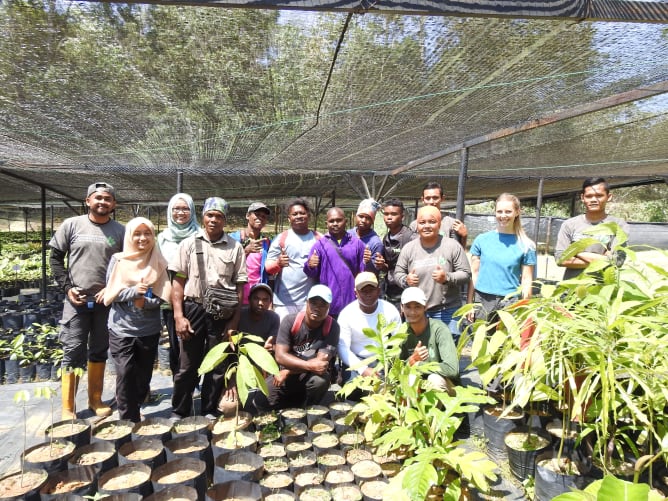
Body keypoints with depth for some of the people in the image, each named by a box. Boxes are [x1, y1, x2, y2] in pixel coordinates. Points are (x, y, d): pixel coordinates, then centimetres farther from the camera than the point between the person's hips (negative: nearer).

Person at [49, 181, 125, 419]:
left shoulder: (120, 231, 1)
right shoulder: (71, 225, 0)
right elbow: (56, 257, 4)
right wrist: (67, 287, -5)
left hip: (106, 301, 1)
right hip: (77, 300, -1)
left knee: (99, 352, 12)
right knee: (73, 353, 1)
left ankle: (95, 400, 26)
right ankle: (67, 408, 13)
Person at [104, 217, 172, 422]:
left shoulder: (158, 263, -1)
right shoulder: (118, 260, -2)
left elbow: (162, 297, -1)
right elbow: (111, 293, -6)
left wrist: (145, 302, -19)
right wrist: (134, 291, -22)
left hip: (149, 330, 2)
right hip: (121, 329, -1)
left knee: (143, 376, 15)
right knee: (125, 375, -5)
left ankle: (133, 409, 40)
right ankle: (129, 420, 10)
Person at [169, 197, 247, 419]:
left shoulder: (235, 247, 2)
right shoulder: (188, 243, 4)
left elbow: (239, 285, 3)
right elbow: (178, 282, 3)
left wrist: (234, 320, -2)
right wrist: (178, 315, -5)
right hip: (193, 309, 0)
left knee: (217, 366, 9)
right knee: (188, 365, 8)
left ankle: (209, 411, 25)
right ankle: (178, 413, 23)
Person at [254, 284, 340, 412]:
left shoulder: (332, 327, -16)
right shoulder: (290, 321, -14)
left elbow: (322, 361, -21)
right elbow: (280, 356, -20)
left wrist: (287, 372, -22)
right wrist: (310, 365, -34)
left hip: (312, 375, -1)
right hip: (286, 375, 2)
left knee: (321, 380, -34)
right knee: (261, 399, -18)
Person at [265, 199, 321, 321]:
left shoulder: (319, 239, 7)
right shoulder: (281, 238, 4)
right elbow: (268, 267, 1)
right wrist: (278, 263, -21)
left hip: (311, 300, 1)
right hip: (284, 301, -1)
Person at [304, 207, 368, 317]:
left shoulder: (357, 243, 6)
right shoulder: (319, 244, 3)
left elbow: (363, 271, 7)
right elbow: (313, 274, 1)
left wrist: (367, 262, -13)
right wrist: (310, 266, -20)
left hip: (352, 303, 1)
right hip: (327, 305, -1)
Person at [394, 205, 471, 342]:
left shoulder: (453, 246, -5)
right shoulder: (408, 248, 3)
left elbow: (466, 274, -3)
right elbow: (398, 273, 10)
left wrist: (447, 277, -21)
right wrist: (406, 280, -12)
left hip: (447, 312, -2)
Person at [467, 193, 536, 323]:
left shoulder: (525, 245, 2)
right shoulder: (482, 240, 4)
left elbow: (526, 280, 3)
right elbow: (474, 274, 7)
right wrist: (469, 304, 4)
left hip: (510, 302, -1)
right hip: (482, 302, 1)